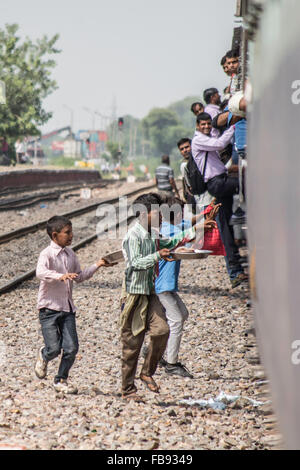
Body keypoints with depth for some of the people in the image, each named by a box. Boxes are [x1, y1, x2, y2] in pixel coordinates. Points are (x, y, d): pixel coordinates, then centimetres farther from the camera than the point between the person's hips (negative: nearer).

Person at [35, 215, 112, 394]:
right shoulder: (47, 254, -12)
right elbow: (41, 272, -32)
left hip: (67, 309, 6)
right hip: (49, 308, -6)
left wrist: (97, 265, 11)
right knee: (54, 349, -7)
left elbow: (80, 276, 22)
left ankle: (61, 381, 16)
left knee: (72, 348, -3)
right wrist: (60, 276, -48)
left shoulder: (70, 254, 10)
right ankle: (43, 356, 30)